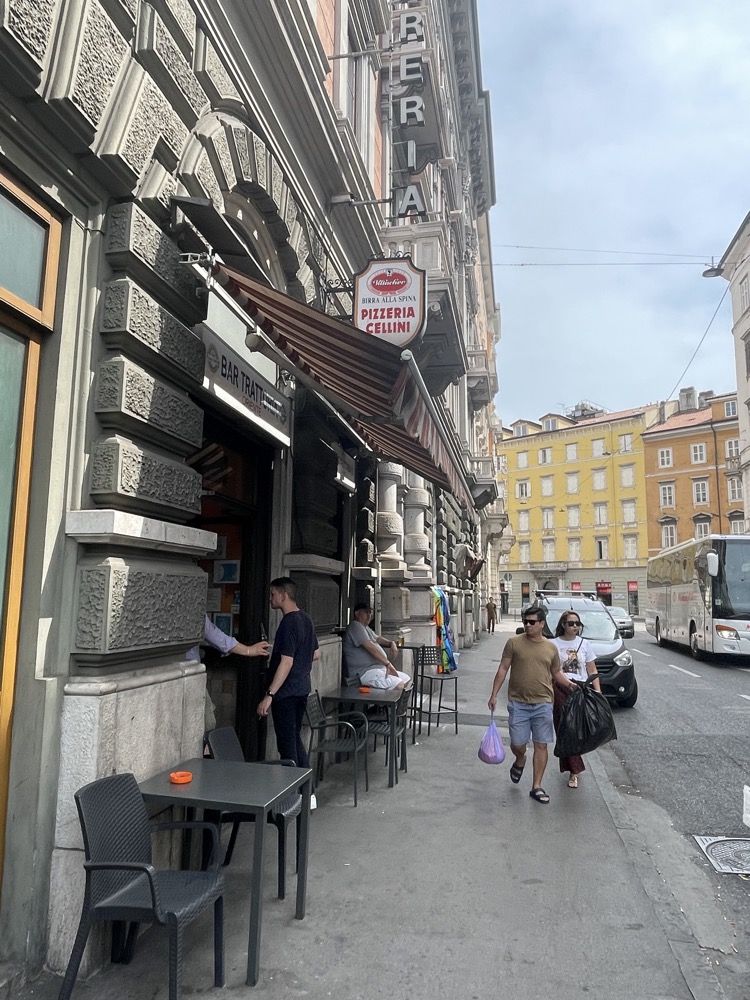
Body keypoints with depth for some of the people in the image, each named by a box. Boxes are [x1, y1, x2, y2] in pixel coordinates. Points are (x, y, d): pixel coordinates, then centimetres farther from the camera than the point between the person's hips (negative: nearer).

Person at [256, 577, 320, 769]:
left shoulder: (288, 623, -19)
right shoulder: (306, 619, 8)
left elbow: (287, 662, -24)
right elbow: (316, 654, 16)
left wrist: (269, 695, -23)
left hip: (287, 692, -9)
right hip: (302, 689, 9)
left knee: (286, 744, 1)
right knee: (295, 739, 19)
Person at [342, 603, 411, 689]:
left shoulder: (365, 627, 22)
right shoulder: (355, 626, -11)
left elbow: (377, 638, 37)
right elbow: (370, 647, -19)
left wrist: (391, 643, 14)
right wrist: (388, 663, -19)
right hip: (364, 672, -11)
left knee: (407, 679, 2)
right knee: (399, 685, -26)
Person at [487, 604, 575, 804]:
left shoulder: (551, 648, 5)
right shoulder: (514, 642, -3)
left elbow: (556, 673, 17)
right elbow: (503, 669, -1)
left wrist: (570, 684, -1)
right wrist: (494, 694, -4)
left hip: (543, 704, 2)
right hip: (518, 703, -2)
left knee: (541, 746, 4)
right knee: (518, 744, 0)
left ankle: (536, 787, 16)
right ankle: (520, 761, 36)